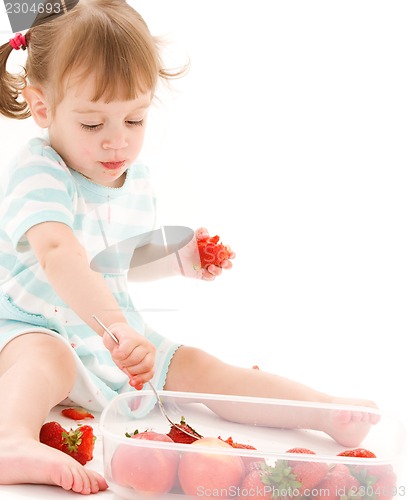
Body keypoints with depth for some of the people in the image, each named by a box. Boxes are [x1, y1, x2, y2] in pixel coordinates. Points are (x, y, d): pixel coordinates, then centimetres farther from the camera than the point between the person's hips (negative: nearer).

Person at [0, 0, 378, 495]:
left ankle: (326, 410, -9)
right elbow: (58, 255, -43)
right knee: (45, 357, -39)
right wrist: (113, 326, -57)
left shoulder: (135, 180, 3)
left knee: (192, 366, -4)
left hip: (113, 327, 6)